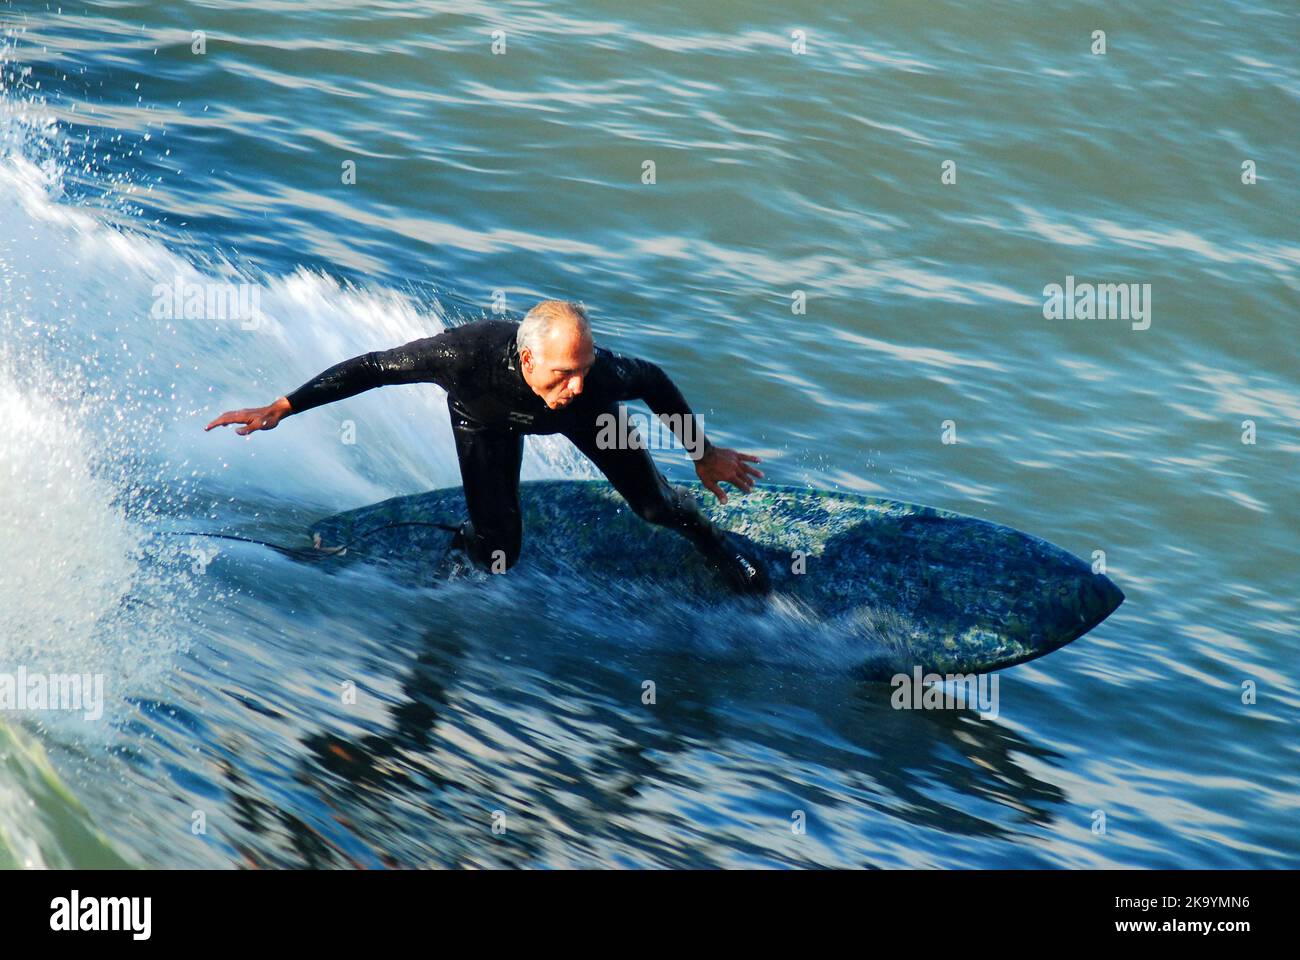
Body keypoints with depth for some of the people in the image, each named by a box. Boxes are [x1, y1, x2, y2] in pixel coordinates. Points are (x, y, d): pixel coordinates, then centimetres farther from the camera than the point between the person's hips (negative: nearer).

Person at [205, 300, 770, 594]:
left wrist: (704, 454, -5)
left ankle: (713, 537, 40)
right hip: (486, 418, -1)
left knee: (654, 505, 4)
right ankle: (452, 550, 27)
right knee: (498, 551, -11)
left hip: (577, 420, 1)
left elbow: (655, 381, -18)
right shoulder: (469, 353, -48)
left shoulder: (599, 374, -42)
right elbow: (371, 367, -35)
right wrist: (279, 409, -34)